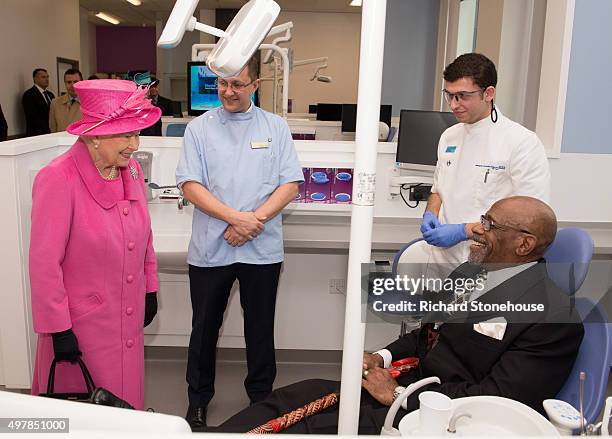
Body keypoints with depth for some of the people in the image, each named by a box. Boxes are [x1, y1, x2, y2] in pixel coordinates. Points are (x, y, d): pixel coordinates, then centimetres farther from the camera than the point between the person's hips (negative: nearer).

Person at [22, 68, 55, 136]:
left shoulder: (50, 95, 17)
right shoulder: (29, 95, -5)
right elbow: (33, 118, -14)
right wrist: (49, 130, -20)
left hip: (52, 133, 6)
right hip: (37, 134, -6)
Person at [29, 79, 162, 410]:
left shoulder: (131, 170, 0)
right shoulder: (57, 179, -19)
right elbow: (44, 263, -16)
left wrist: (150, 289, 15)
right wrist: (58, 329, -13)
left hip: (128, 318, 6)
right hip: (81, 326, -5)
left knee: (126, 406, 19)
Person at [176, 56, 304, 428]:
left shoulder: (276, 127, 4)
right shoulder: (200, 128, 3)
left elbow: (290, 185, -2)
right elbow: (190, 185, -6)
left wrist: (253, 222, -15)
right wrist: (237, 218, -18)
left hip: (262, 249, 0)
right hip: (210, 248, 0)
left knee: (260, 329, 13)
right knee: (205, 328, 14)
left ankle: (261, 399, 33)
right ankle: (199, 399, 34)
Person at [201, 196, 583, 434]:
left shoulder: (555, 317, -17)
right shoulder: (469, 274, 8)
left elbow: (492, 402, -21)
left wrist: (398, 395, -18)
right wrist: (384, 357, 1)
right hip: (405, 383, 8)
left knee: (305, 429, -18)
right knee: (288, 398, -5)